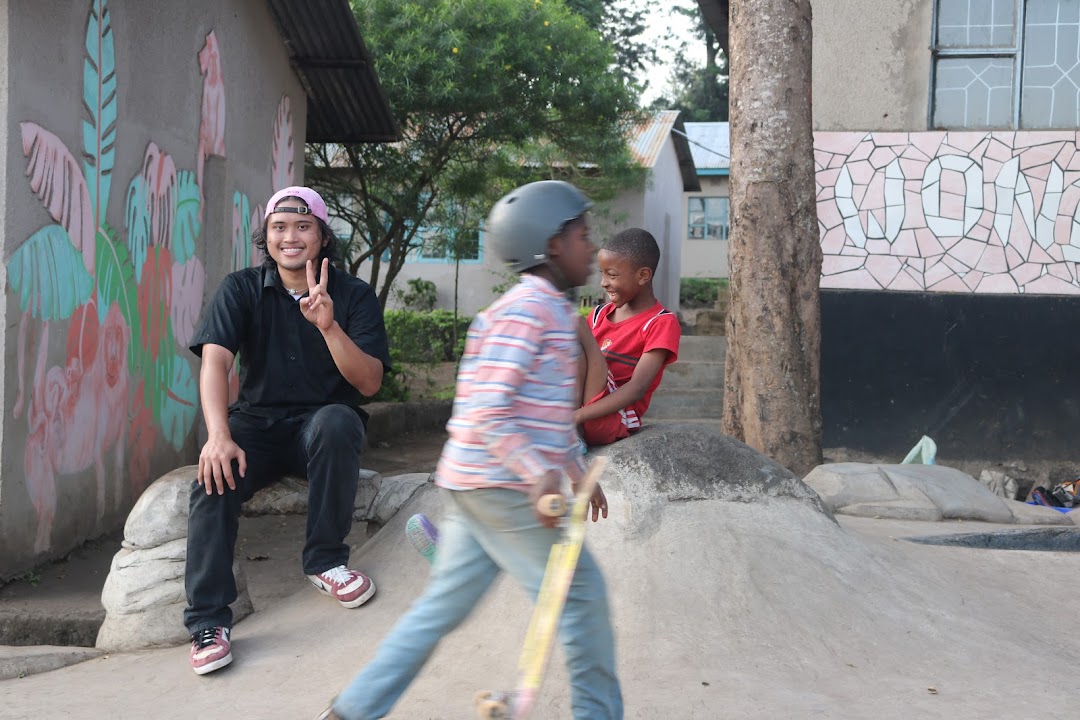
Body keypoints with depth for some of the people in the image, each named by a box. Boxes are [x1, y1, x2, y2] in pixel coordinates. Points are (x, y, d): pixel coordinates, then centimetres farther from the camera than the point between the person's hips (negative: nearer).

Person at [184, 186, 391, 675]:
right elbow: (215, 361, -15)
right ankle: (207, 621, -22)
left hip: (322, 423, -1)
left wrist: (328, 326, -29)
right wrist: (218, 435, -33)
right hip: (258, 424, 1)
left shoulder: (354, 295, -2)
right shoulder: (241, 290, 0)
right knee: (214, 481, -28)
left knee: (336, 421, -35)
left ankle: (325, 560, -19)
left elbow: (370, 383, -12)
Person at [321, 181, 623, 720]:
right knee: (581, 594, 2)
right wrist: (541, 472, -30)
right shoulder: (528, 309, -14)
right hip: (503, 486, -10)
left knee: (441, 606, 13)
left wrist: (580, 473, 25)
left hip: (474, 483, 10)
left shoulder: (552, 311, 19)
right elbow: (487, 409, -22)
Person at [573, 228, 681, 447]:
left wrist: (578, 416, -29)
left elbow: (637, 388, -18)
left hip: (615, 421, -6)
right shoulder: (600, 314, 14)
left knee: (576, 326, -19)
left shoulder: (662, 323, -6)